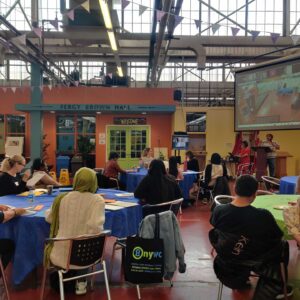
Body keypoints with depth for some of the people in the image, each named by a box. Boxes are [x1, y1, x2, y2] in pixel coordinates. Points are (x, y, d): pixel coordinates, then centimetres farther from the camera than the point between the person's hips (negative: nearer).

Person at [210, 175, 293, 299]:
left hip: (226, 262, 2)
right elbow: (278, 238, -12)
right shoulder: (263, 215, -29)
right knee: (282, 245, 22)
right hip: (255, 262, -1)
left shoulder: (219, 210, -19)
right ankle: (276, 288, 38)